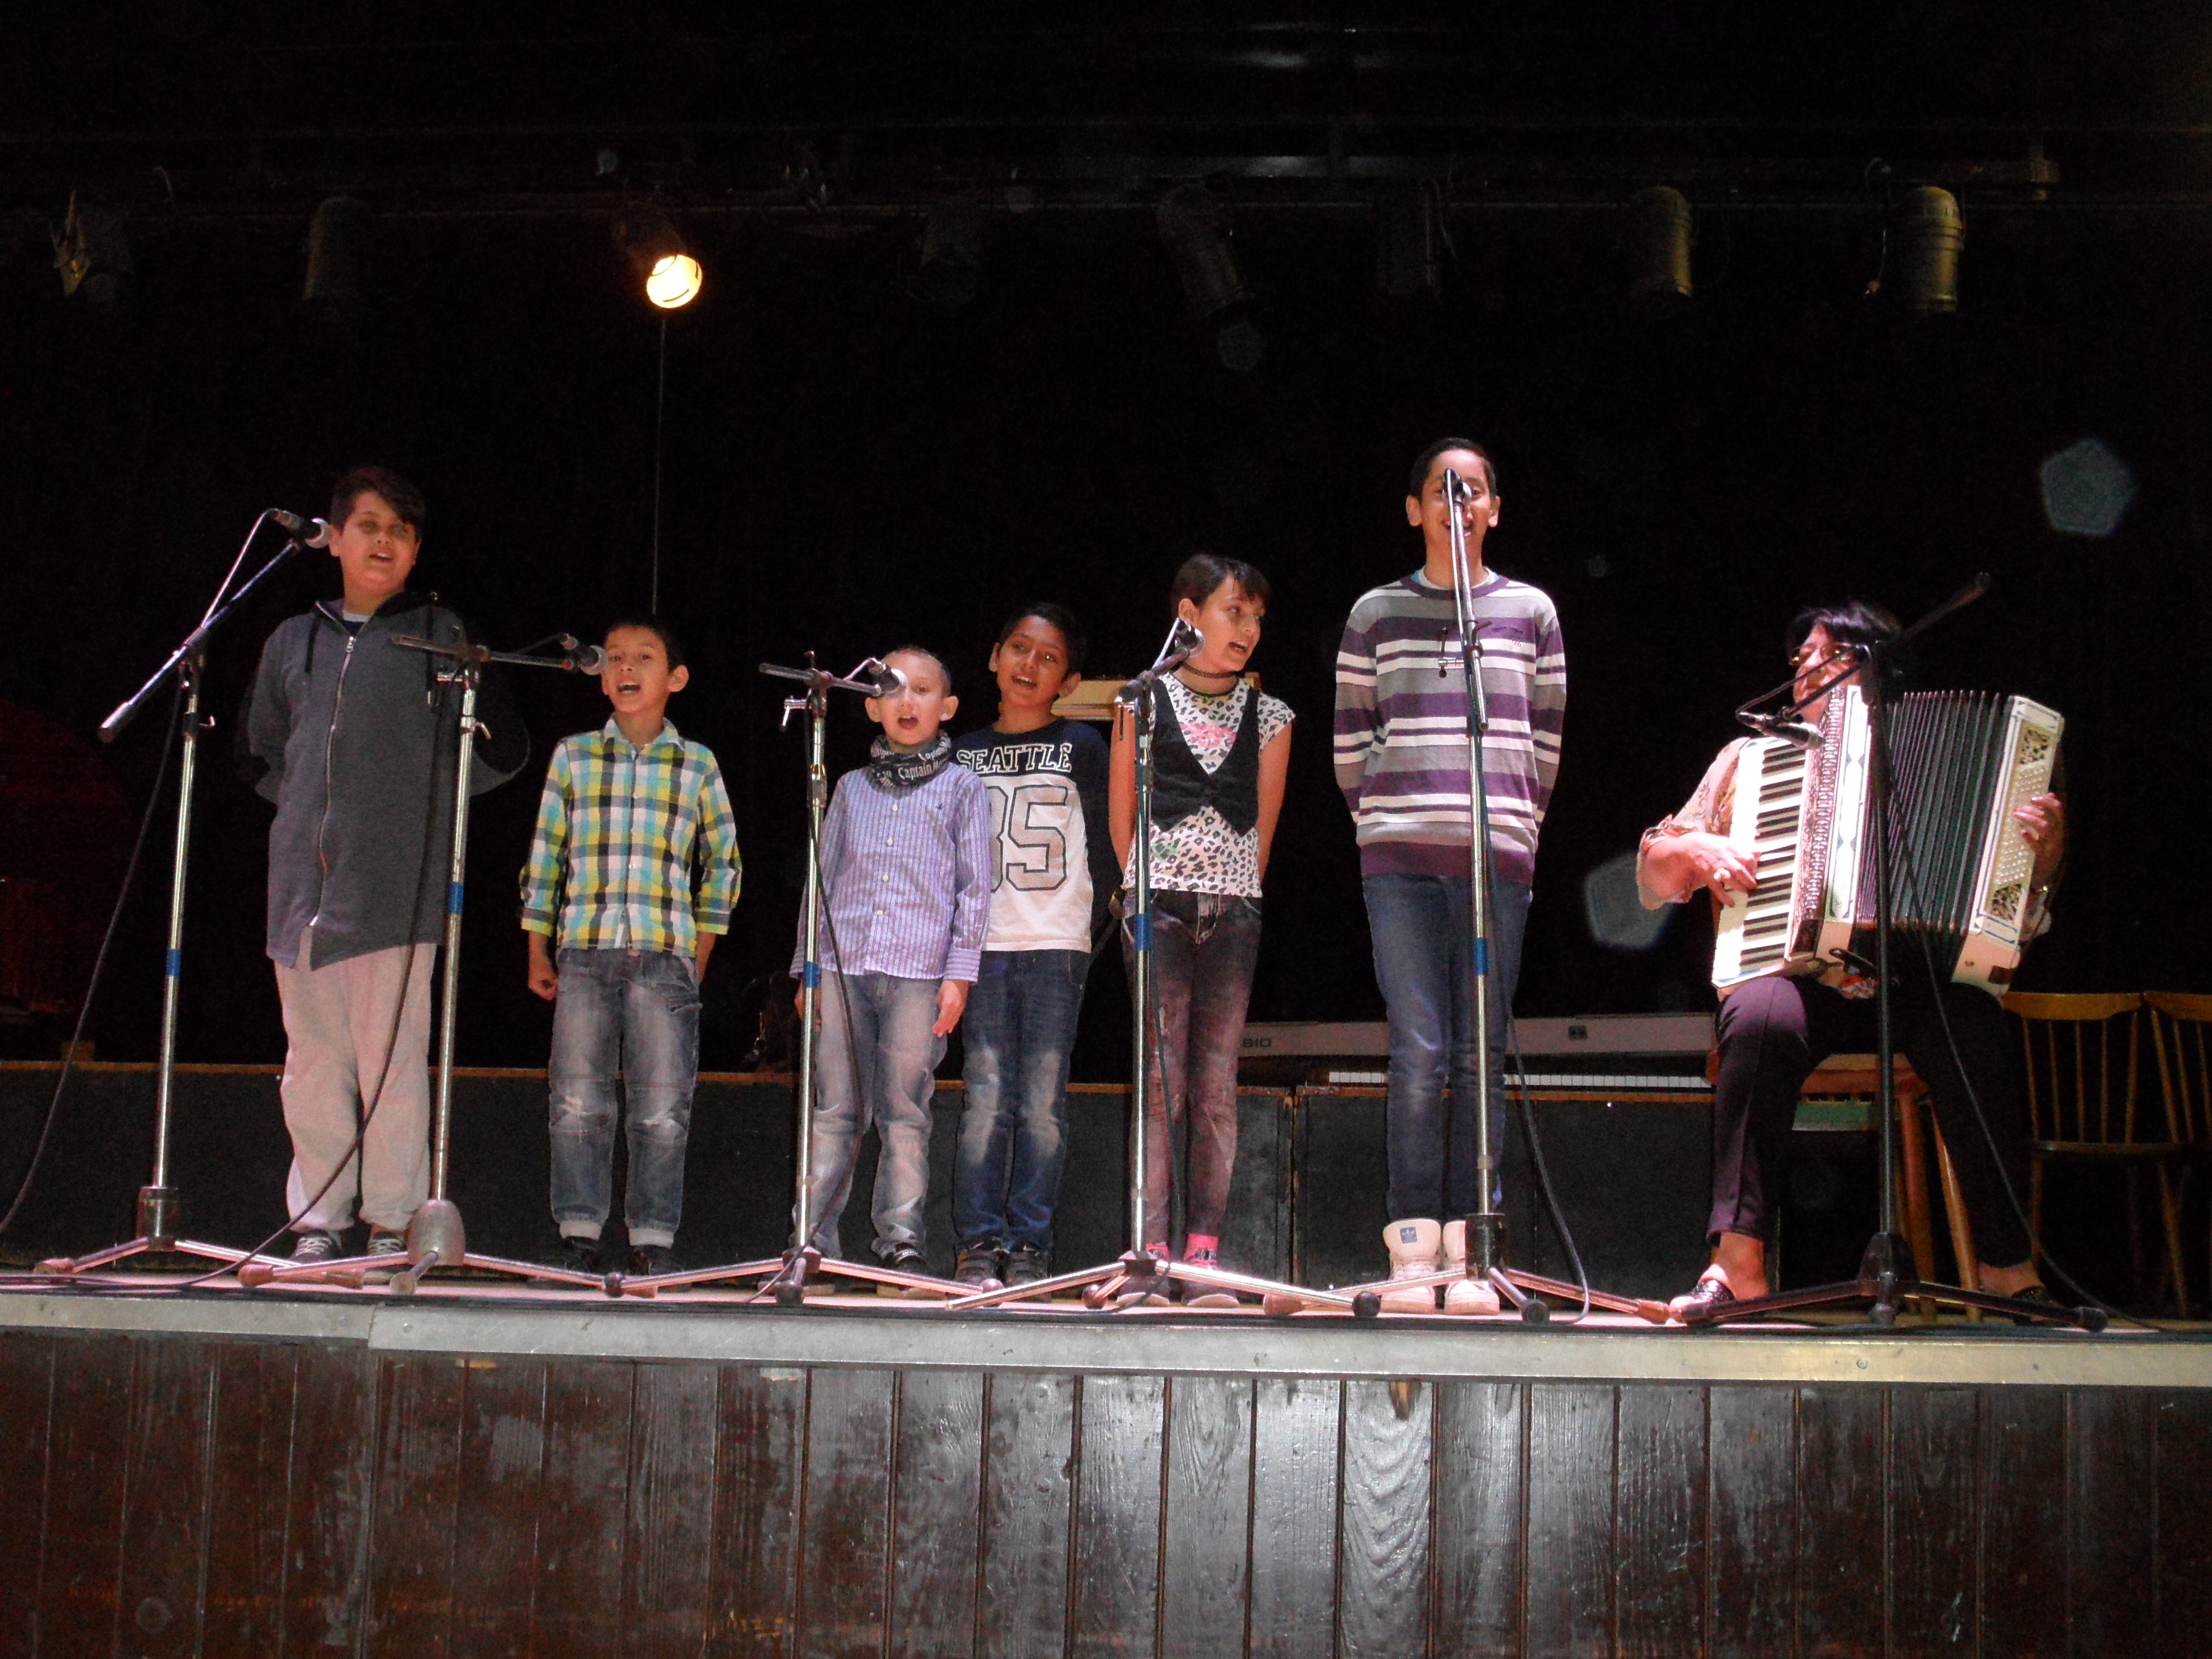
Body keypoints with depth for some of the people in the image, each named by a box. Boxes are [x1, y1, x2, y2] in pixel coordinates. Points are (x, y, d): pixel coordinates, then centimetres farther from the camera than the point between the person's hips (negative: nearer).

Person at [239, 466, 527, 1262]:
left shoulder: (441, 636, 7)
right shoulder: (294, 641, 17)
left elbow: (504, 750, 7)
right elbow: (259, 752, 28)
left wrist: (426, 798, 2)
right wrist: (309, 806, 15)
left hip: (399, 882, -4)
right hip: (305, 880, 4)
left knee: (391, 1054, -8)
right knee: (314, 1055, 4)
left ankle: (393, 1221, -3)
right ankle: (318, 1221, 9)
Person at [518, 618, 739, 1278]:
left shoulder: (698, 765, 9)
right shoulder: (572, 756, 11)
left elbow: (722, 864, 16)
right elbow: (545, 857, 14)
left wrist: (700, 955, 10)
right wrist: (537, 951, 10)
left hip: (666, 957, -1)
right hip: (583, 955, 1)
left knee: (664, 1110, -3)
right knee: (578, 1103, -1)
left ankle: (654, 1238, 6)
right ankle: (580, 1234, 7)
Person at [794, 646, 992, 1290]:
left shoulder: (962, 788, 9)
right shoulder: (852, 787, 17)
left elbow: (974, 887, 5)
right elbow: (824, 878, 19)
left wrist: (959, 972, -3)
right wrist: (807, 966, 13)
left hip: (919, 971, -2)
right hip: (842, 967, 2)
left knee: (904, 1113, -2)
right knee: (834, 1110, 1)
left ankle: (901, 1242, 4)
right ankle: (812, 1237, 4)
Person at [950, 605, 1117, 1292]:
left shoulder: (1082, 746, 8)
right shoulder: (963, 752, 14)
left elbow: (1103, 845, 8)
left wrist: (1093, 923, 2)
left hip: (1057, 947, -1)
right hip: (982, 946, 1)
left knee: (1043, 1100, -3)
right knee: (986, 1095, -5)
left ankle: (1030, 1245, 3)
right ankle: (979, 1243, 0)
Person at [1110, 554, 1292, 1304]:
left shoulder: (1269, 717, 9)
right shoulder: (1142, 703, 3)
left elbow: (1264, 827, 13)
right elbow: (1121, 814, 9)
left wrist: (1231, 896, 10)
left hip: (1234, 911, 2)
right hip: (1159, 905, -2)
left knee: (1217, 1085, 0)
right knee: (1161, 1080, -6)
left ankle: (1204, 1246, 3)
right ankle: (1153, 1247, -5)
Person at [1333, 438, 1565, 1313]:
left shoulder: (1530, 611, 14)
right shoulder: (1376, 614, 12)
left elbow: (1546, 738, 15)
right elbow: (1350, 739, 13)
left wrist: (1517, 825, 8)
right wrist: (1378, 824, 7)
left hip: (1498, 854, 1)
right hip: (1398, 860, -1)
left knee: (1481, 1055, -2)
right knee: (1418, 1050, -9)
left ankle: (1467, 1256, 0)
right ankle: (1412, 1251, -7)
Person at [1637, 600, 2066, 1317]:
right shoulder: (1750, 757, 21)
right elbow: (1653, 878, 19)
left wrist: (2043, 851, -9)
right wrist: (1697, 851, -2)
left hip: (1908, 984, 0)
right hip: (1792, 978, 0)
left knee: (1975, 1027, -32)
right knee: (1762, 1018, -35)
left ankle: (2009, 1266, -25)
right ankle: (1739, 1263, -35)